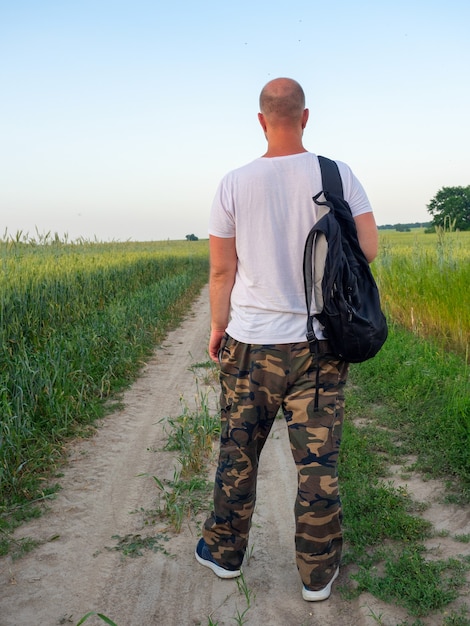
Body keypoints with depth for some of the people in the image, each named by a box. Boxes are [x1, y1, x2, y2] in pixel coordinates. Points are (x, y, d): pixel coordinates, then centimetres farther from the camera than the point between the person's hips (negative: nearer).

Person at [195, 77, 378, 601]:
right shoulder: (339, 176, -4)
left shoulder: (234, 185, -4)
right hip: (320, 345, 1)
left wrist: (217, 327, 12)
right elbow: (368, 250, -4)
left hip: (251, 343, 0)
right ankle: (318, 574, 23)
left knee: (237, 454, 15)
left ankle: (225, 552, 34)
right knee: (317, 463, 9)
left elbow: (221, 270, -1)